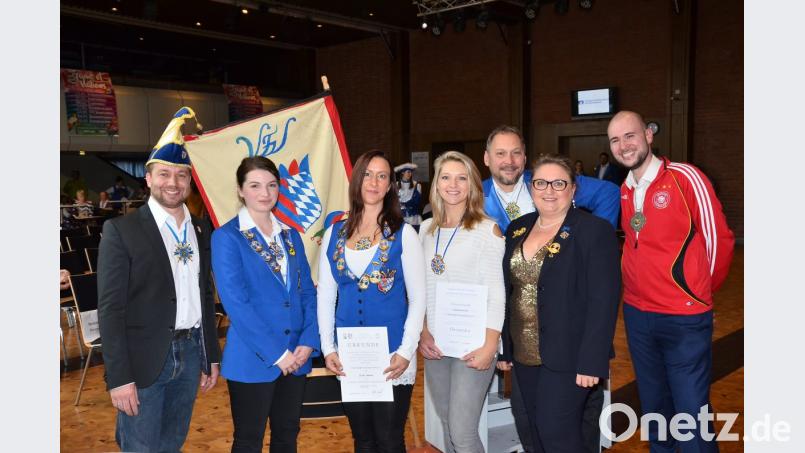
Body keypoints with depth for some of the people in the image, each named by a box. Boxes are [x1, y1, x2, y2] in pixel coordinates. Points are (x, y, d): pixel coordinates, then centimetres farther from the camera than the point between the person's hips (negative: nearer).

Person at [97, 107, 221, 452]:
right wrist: (119, 377, -15)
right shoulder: (121, 230, -7)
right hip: (144, 359, -5)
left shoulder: (201, 229, 9)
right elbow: (110, 308, -11)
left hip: (190, 353, 5)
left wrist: (211, 356, 13)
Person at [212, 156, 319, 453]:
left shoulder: (290, 235, 10)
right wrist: (276, 353, -17)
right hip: (253, 359, -5)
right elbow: (235, 302, -15)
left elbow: (307, 292, 8)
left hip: (296, 356, 5)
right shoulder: (226, 237, -8)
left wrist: (308, 342, -7)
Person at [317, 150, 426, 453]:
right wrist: (328, 348, 0)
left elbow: (418, 297, -4)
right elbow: (325, 296, 7)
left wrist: (406, 351, -12)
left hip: (392, 358, -3)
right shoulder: (334, 234, 6)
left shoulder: (403, 234, -3)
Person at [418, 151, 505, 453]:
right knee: (447, 426, 15)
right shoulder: (426, 229, 8)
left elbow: (497, 293, -10)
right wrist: (422, 333, 2)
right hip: (434, 345, 5)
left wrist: (489, 346, -15)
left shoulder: (487, 230, -7)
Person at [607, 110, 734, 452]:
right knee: (653, 409, 18)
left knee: (691, 415, 0)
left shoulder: (686, 177, -11)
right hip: (636, 316, 6)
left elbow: (720, 239, -5)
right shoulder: (624, 191, 6)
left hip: (684, 320, -6)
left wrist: (699, 292, 5)